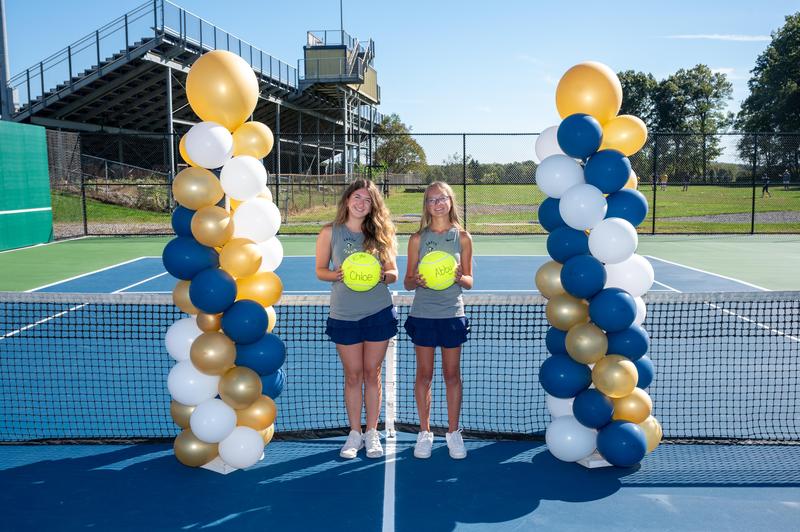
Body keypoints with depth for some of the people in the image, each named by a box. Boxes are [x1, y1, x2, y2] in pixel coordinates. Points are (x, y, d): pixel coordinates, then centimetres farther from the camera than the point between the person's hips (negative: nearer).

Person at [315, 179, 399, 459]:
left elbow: (393, 273, 3)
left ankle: (372, 433, 19)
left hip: (378, 312, 1)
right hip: (344, 315, 0)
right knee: (353, 375, 7)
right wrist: (338, 274, -17)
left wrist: (383, 275, -19)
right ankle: (355, 433, 20)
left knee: (372, 374, 8)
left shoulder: (380, 233, 1)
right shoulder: (330, 232, -1)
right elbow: (320, 270, 3)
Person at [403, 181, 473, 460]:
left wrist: (460, 277, -18)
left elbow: (469, 281, 4)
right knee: (424, 374, 7)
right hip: (423, 314, 0)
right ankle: (424, 432, 20)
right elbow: (407, 281, 4)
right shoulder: (417, 238, 2)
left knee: (452, 374, 7)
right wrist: (416, 281, -19)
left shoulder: (462, 237, 2)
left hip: (452, 314, 0)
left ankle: (453, 432, 21)